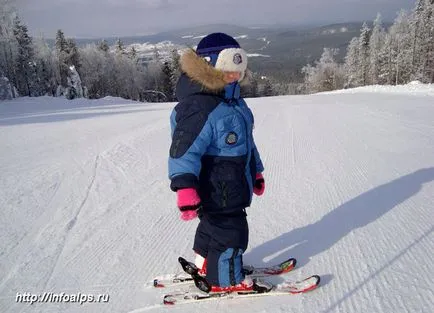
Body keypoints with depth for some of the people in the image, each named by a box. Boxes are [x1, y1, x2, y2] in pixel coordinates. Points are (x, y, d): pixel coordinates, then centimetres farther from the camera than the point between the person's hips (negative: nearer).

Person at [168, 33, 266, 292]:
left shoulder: (235, 102, 9)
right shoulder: (198, 108, -24)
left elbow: (247, 141, 19)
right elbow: (183, 151, -28)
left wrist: (256, 173, 24)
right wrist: (186, 190, -34)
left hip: (233, 185, 10)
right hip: (216, 189, -10)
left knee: (215, 223, 25)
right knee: (230, 231, 2)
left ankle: (207, 262, 47)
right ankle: (225, 280, 24)